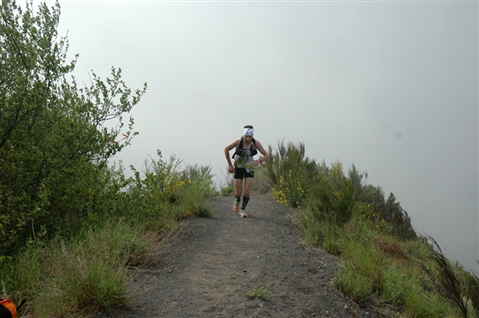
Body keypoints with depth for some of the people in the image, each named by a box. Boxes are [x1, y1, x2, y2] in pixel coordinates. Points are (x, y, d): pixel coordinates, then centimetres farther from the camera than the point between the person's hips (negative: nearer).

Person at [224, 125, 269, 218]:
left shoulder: (256, 143, -19)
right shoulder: (237, 142, -22)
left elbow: (266, 155, -13)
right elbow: (226, 149, -4)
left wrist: (259, 160, -35)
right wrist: (230, 165, -2)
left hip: (249, 168, 1)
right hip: (238, 168, -1)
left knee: (248, 191, -12)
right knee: (238, 192, -3)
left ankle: (242, 210, 9)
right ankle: (236, 203, 32)